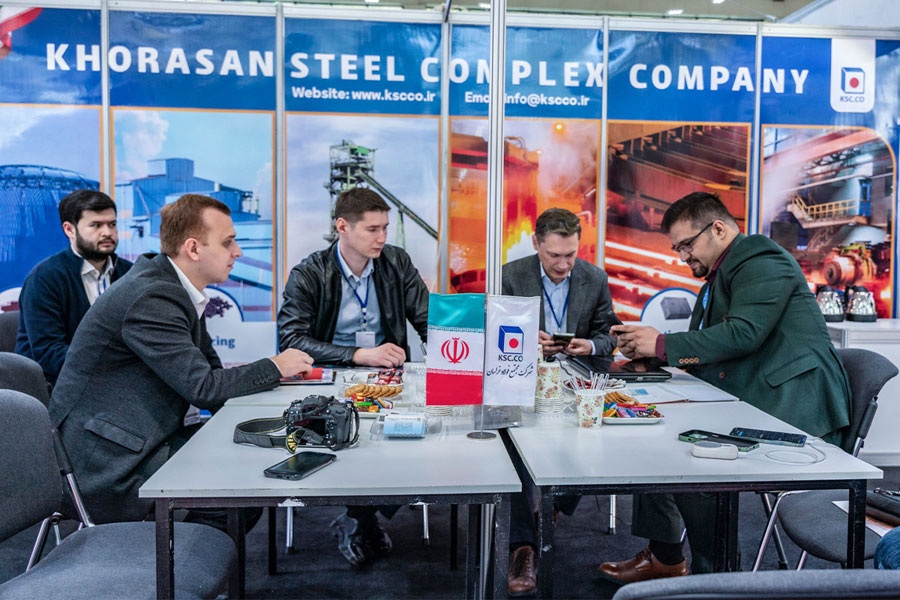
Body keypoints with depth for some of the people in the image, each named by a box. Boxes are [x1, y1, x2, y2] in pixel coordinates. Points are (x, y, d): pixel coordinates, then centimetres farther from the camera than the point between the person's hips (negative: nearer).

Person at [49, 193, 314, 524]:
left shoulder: (174, 287, 5)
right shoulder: (152, 298, -24)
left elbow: (211, 368, 11)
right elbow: (203, 388, -23)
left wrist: (277, 371, -4)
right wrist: (274, 367, -10)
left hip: (140, 442, 9)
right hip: (110, 467, -9)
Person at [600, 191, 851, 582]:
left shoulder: (761, 263, -9)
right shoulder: (720, 276, 20)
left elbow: (743, 334, -24)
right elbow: (702, 351, 15)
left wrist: (663, 344, -19)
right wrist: (645, 349, -2)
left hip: (793, 410, -10)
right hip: (747, 404, 10)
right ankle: (663, 556, 10)